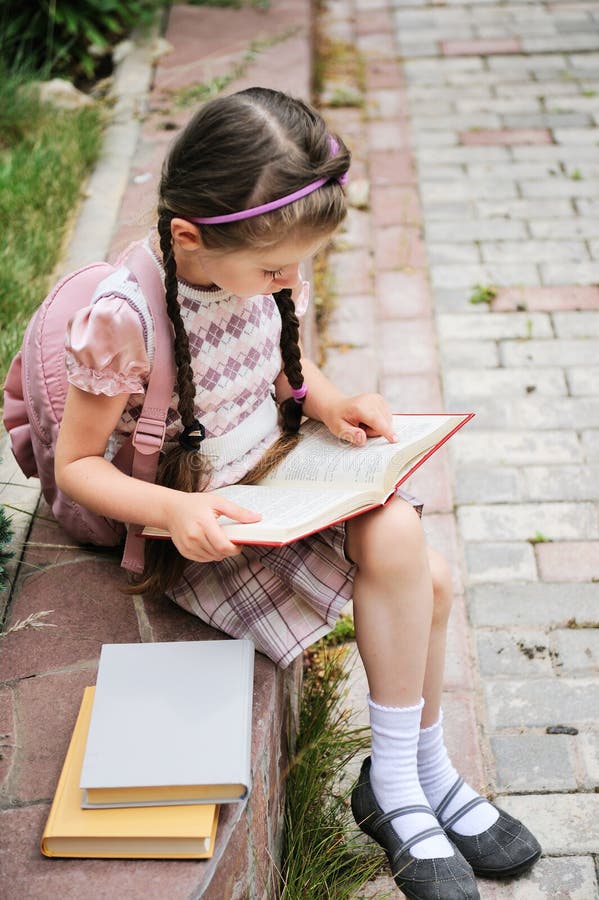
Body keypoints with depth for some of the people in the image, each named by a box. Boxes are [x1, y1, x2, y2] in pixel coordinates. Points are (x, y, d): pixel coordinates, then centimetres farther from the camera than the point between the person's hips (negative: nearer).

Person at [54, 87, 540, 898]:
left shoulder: (260, 267, -8)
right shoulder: (124, 318, -27)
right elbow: (76, 465, -16)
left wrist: (325, 399, -6)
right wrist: (174, 510, -32)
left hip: (280, 473, 7)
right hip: (202, 527, -6)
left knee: (428, 578, -10)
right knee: (394, 544, -23)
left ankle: (422, 771, 16)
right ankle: (398, 785, -2)